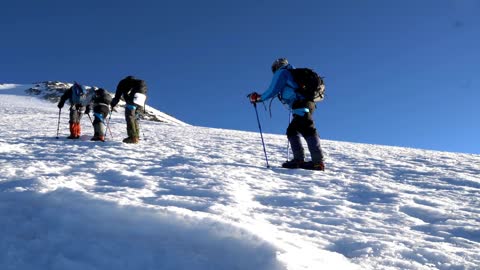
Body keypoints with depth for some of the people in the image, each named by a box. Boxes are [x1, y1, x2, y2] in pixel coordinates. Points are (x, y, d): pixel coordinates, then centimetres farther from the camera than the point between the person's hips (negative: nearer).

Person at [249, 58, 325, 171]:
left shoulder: (281, 72, 7)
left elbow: (273, 91, 0)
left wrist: (258, 98, 12)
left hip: (300, 106, -9)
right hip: (308, 103, 9)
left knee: (308, 131, -16)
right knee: (292, 131, 15)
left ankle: (318, 162, -23)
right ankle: (298, 159, 8)